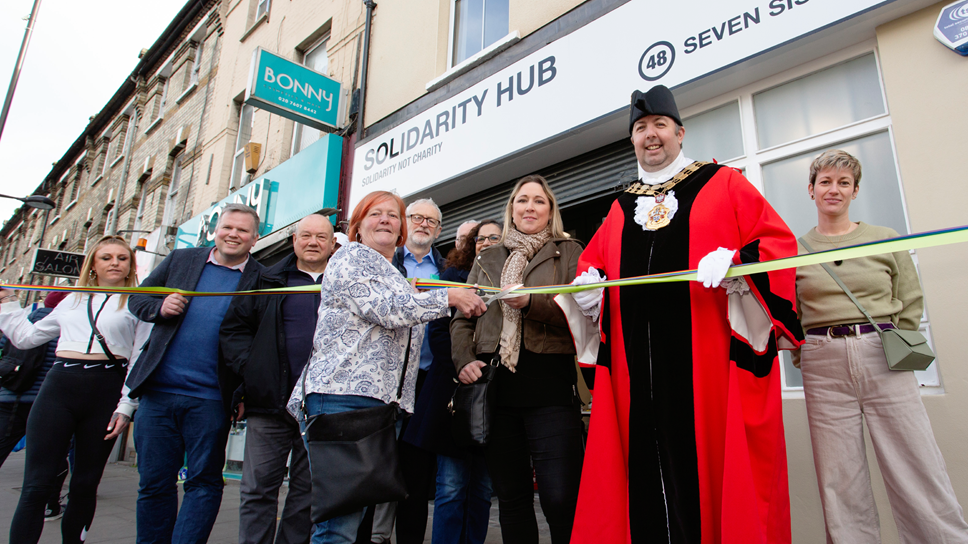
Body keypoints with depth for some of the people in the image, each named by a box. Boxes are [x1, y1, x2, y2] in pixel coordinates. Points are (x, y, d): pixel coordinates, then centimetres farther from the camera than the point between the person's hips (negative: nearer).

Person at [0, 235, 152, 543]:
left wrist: (126, 406, -7)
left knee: (85, 484, 7)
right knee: (37, 485, -3)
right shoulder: (73, 301, 20)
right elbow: (26, 337, 25)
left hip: (106, 391, -2)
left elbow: (140, 360, 0)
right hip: (59, 387, 3)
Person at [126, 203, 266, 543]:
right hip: (158, 391, 3)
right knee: (154, 483, 13)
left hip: (210, 400, -3)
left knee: (204, 482, 4)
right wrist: (159, 308, -7)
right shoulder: (181, 259, 9)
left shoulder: (261, 280, -1)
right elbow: (138, 298, 16)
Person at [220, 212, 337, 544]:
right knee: (258, 489, 5)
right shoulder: (269, 281, 10)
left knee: (308, 492, 10)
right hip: (271, 403, 0)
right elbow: (233, 328, 8)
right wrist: (249, 368, -5)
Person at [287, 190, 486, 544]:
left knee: (355, 513, 7)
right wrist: (449, 297, -9)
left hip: (382, 400, 8)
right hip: (342, 394, -8)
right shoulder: (350, 258, 1)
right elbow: (386, 311, -13)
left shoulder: (397, 278, 27)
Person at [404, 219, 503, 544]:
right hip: (454, 387, -2)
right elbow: (437, 330, 1)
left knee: (482, 487, 9)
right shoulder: (455, 276, 8)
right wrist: (460, 369, -10)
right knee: (452, 485, -1)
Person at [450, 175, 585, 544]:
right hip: (496, 388, 4)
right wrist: (464, 359, -1)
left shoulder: (568, 252, 10)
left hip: (550, 388, -3)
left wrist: (532, 303, -16)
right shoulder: (487, 259, 19)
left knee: (561, 497, -9)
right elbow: (462, 319, 17)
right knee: (510, 496, 10)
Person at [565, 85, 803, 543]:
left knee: (713, 462, -2)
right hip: (638, 363, 3)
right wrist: (587, 281, 2)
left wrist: (736, 264, -16)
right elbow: (592, 260, 25)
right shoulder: (620, 208, 21)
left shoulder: (723, 184, 10)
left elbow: (780, 242, 4)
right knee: (648, 467, 2)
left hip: (710, 356, -3)